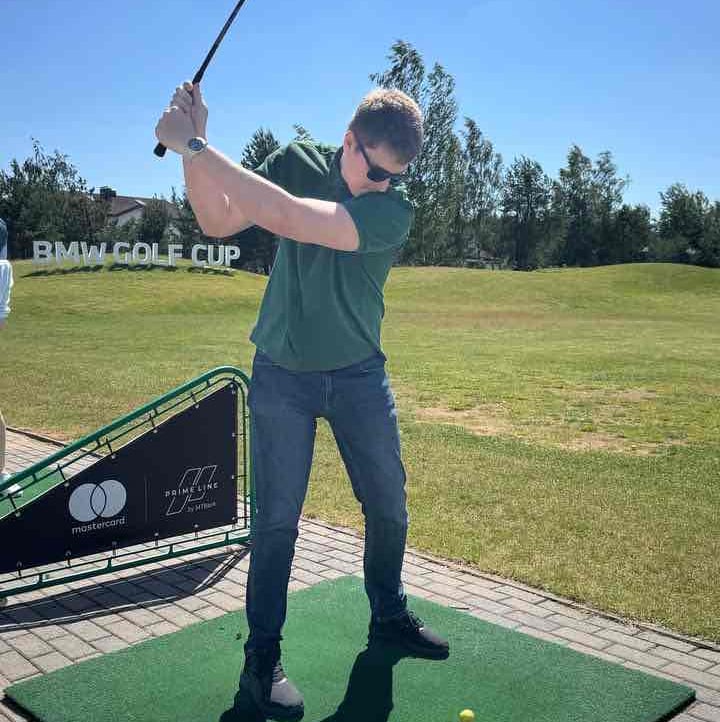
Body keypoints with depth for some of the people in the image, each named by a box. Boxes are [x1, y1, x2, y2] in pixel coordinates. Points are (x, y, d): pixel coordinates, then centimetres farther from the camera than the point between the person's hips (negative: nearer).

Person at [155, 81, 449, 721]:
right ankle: (263, 656, 14)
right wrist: (193, 151, -27)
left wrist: (194, 144, -30)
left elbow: (286, 217, -30)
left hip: (359, 374, 0)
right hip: (282, 374, 0)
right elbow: (219, 221, -11)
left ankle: (389, 616, 34)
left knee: (388, 506, 9)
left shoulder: (394, 210, -18)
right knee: (277, 518, -1)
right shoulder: (297, 161, -6)